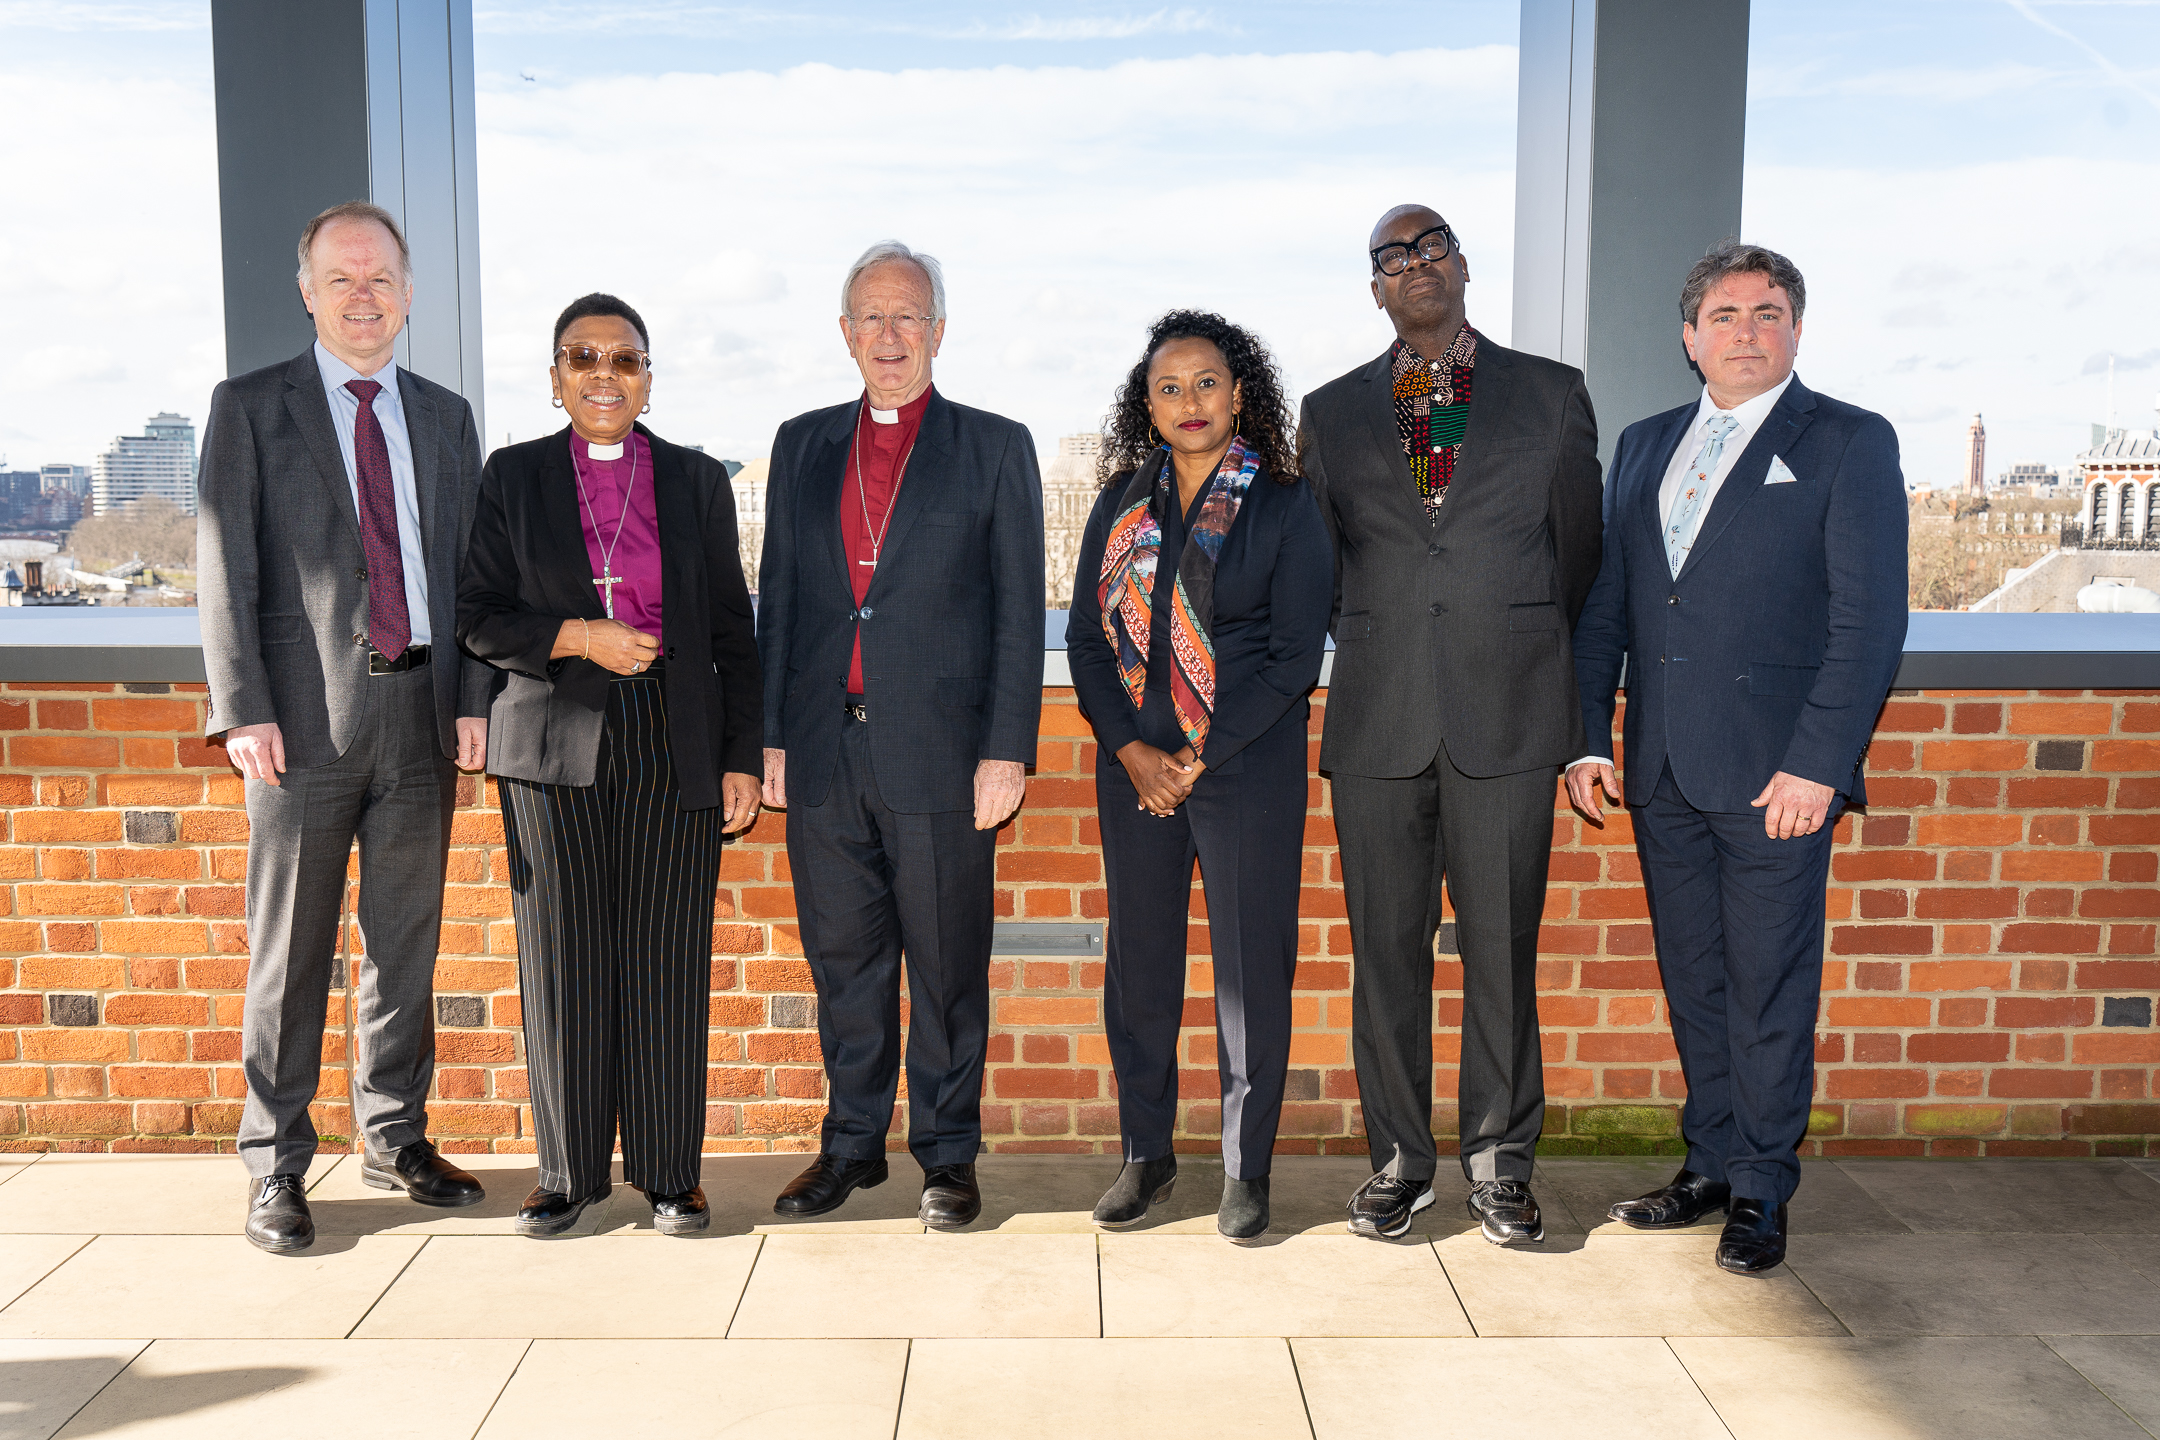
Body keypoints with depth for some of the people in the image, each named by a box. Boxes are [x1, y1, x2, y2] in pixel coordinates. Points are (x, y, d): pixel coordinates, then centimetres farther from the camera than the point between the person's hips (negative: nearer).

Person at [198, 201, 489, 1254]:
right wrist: (244, 709, -11)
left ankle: (395, 1138, 25)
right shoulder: (250, 407, 4)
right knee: (290, 950, 2)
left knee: (407, 940, 11)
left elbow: (466, 568, 12)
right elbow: (226, 569, -2)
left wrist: (474, 697, 2)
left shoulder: (445, 416, 14)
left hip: (421, 709, 4)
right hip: (307, 713, -3)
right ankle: (274, 1167, 13)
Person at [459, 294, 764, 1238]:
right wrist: (580, 637, -11)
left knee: (668, 964, 2)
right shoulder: (513, 477, 9)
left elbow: (732, 630, 9)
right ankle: (569, 1170, 18)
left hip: (676, 751, 0)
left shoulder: (698, 482, 10)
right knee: (562, 965, 3)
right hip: (556, 749, 0)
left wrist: (742, 759, 2)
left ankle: (667, 1171, 15)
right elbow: (477, 619, 5)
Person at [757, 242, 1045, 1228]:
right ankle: (852, 1143, 27)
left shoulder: (995, 448, 4)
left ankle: (947, 1154, 20)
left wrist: (1007, 750, -8)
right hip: (823, 752, 3)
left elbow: (1019, 611, -1)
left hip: (940, 751, -3)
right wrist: (769, 736, 7)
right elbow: (776, 597, 14)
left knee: (947, 964, 5)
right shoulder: (801, 446, 14)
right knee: (843, 960, 11)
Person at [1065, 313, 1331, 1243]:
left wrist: (1200, 756, -11)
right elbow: (1086, 635, 6)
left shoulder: (1285, 505, -2)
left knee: (1252, 966, 1)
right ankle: (1146, 1153, 24)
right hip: (1134, 764, 3)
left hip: (1250, 761, -3)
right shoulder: (1121, 503, 8)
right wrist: (1131, 750, -7)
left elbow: (1295, 655, -7)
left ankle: (1246, 1167, 15)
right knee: (1139, 960, 9)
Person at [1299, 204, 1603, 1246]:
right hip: (1377, 720, 1)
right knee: (1386, 951, 5)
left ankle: (1498, 1163, 17)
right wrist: (1380, 652, 13)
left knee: (1502, 950, 3)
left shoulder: (1551, 394, 9)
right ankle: (1400, 1160, 19)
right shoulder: (1332, 412, 12)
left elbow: (1579, 549, 14)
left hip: (1507, 718, -1)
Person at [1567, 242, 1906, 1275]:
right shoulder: (1644, 445, 14)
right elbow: (1605, 603, 14)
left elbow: (1870, 619, -8)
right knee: (1693, 980, 13)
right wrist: (1588, 737, 6)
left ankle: (1761, 1189, 18)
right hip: (1662, 767, 5)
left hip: (1776, 772, -5)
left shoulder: (1850, 443, -1)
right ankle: (1711, 1162, 28)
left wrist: (1817, 763, -15)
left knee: (1770, 989, 4)